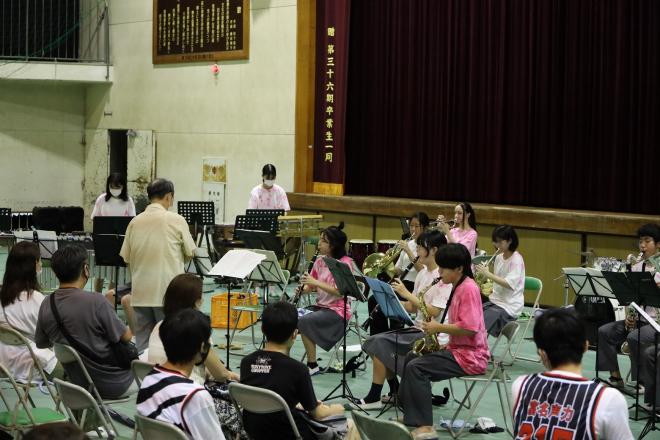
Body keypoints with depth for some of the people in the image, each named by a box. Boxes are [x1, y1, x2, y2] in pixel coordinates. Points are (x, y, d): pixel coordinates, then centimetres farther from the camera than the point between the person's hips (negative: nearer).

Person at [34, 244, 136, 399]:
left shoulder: (46, 306, -9)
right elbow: (126, 337, -15)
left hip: (78, 383, 7)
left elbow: (41, 344, 8)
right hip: (113, 386, -7)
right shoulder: (96, 302, -27)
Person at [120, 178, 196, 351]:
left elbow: (125, 257, 8)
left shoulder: (135, 222, 3)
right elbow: (190, 253, 2)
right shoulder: (176, 220, -6)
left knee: (142, 345, 8)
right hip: (168, 292, -3)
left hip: (140, 292, 4)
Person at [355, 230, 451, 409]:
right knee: (374, 341, -2)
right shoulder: (423, 274, 12)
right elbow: (411, 307, 13)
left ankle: (374, 397, -8)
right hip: (418, 330, 9)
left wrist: (406, 293, -20)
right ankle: (395, 392, 7)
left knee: (380, 343, -18)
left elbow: (433, 311, -22)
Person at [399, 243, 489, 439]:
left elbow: (469, 328, -26)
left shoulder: (468, 288, -17)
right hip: (458, 349, 11)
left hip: (470, 356, -11)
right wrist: (445, 345, 7)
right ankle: (409, 415, 16)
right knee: (411, 358, 15)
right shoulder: (458, 287, 15)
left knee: (416, 367, -21)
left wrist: (439, 327, -17)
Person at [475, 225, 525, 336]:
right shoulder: (499, 258, 9)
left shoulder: (516, 259, -14)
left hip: (509, 306, -8)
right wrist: (490, 291, -1)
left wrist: (487, 274, -27)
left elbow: (509, 284, -24)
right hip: (495, 301, 8)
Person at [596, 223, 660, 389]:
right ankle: (615, 377, -5)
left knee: (634, 337, -32)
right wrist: (629, 316, -5)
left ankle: (640, 381, -14)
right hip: (637, 318, 6)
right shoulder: (637, 267, 10)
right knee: (604, 332, -11)